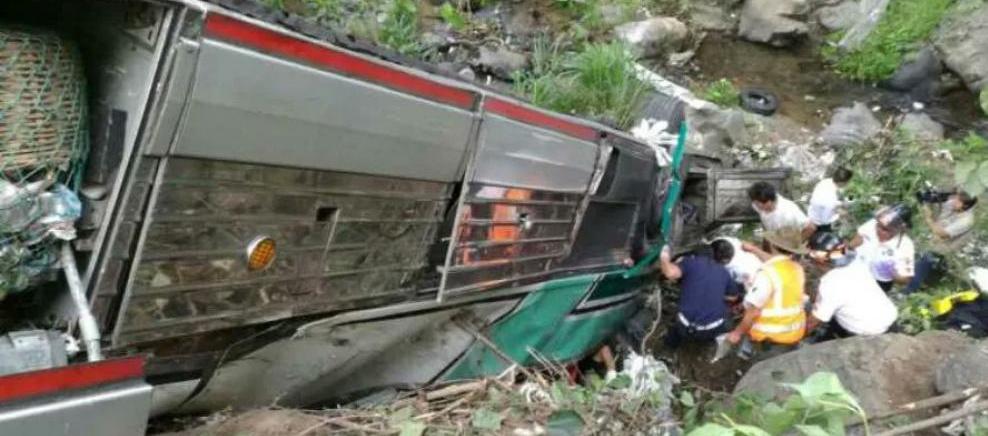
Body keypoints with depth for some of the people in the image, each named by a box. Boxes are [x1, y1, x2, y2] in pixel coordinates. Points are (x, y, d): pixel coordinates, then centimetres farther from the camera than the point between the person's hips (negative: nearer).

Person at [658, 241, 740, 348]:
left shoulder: (690, 261, -3)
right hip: (714, 330, 1)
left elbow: (671, 273, -21)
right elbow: (733, 297, 24)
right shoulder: (724, 273, 9)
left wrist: (664, 259, -3)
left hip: (688, 329, -1)